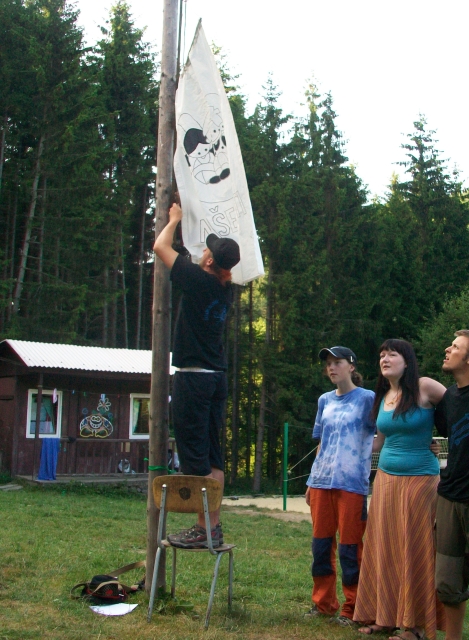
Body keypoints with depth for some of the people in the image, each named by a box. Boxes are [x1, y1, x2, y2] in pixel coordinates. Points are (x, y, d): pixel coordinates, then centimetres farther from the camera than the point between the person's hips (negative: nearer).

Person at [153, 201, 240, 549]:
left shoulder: (199, 280, -13)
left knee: (195, 455, -5)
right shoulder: (226, 288, 7)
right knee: (212, 455, 10)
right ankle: (214, 526, 14)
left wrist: (175, 219, 16)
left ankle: (204, 529, -4)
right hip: (218, 377, 8)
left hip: (193, 377, -8)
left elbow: (161, 246, -3)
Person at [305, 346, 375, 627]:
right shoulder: (325, 400, 13)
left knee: (349, 547, -1)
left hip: (352, 483, -5)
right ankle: (323, 603, 22)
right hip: (321, 482, 5)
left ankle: (352, 609, 11)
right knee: (321, 544, 9)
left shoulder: (367, 398, -1)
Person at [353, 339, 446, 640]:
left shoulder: (424, 388, -10)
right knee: (385, 548, 8)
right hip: (386, 478, 6)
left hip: (419, 479, -6)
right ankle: (386, 615, 19)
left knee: (415, 550, 0)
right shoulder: (383, 396, 10)